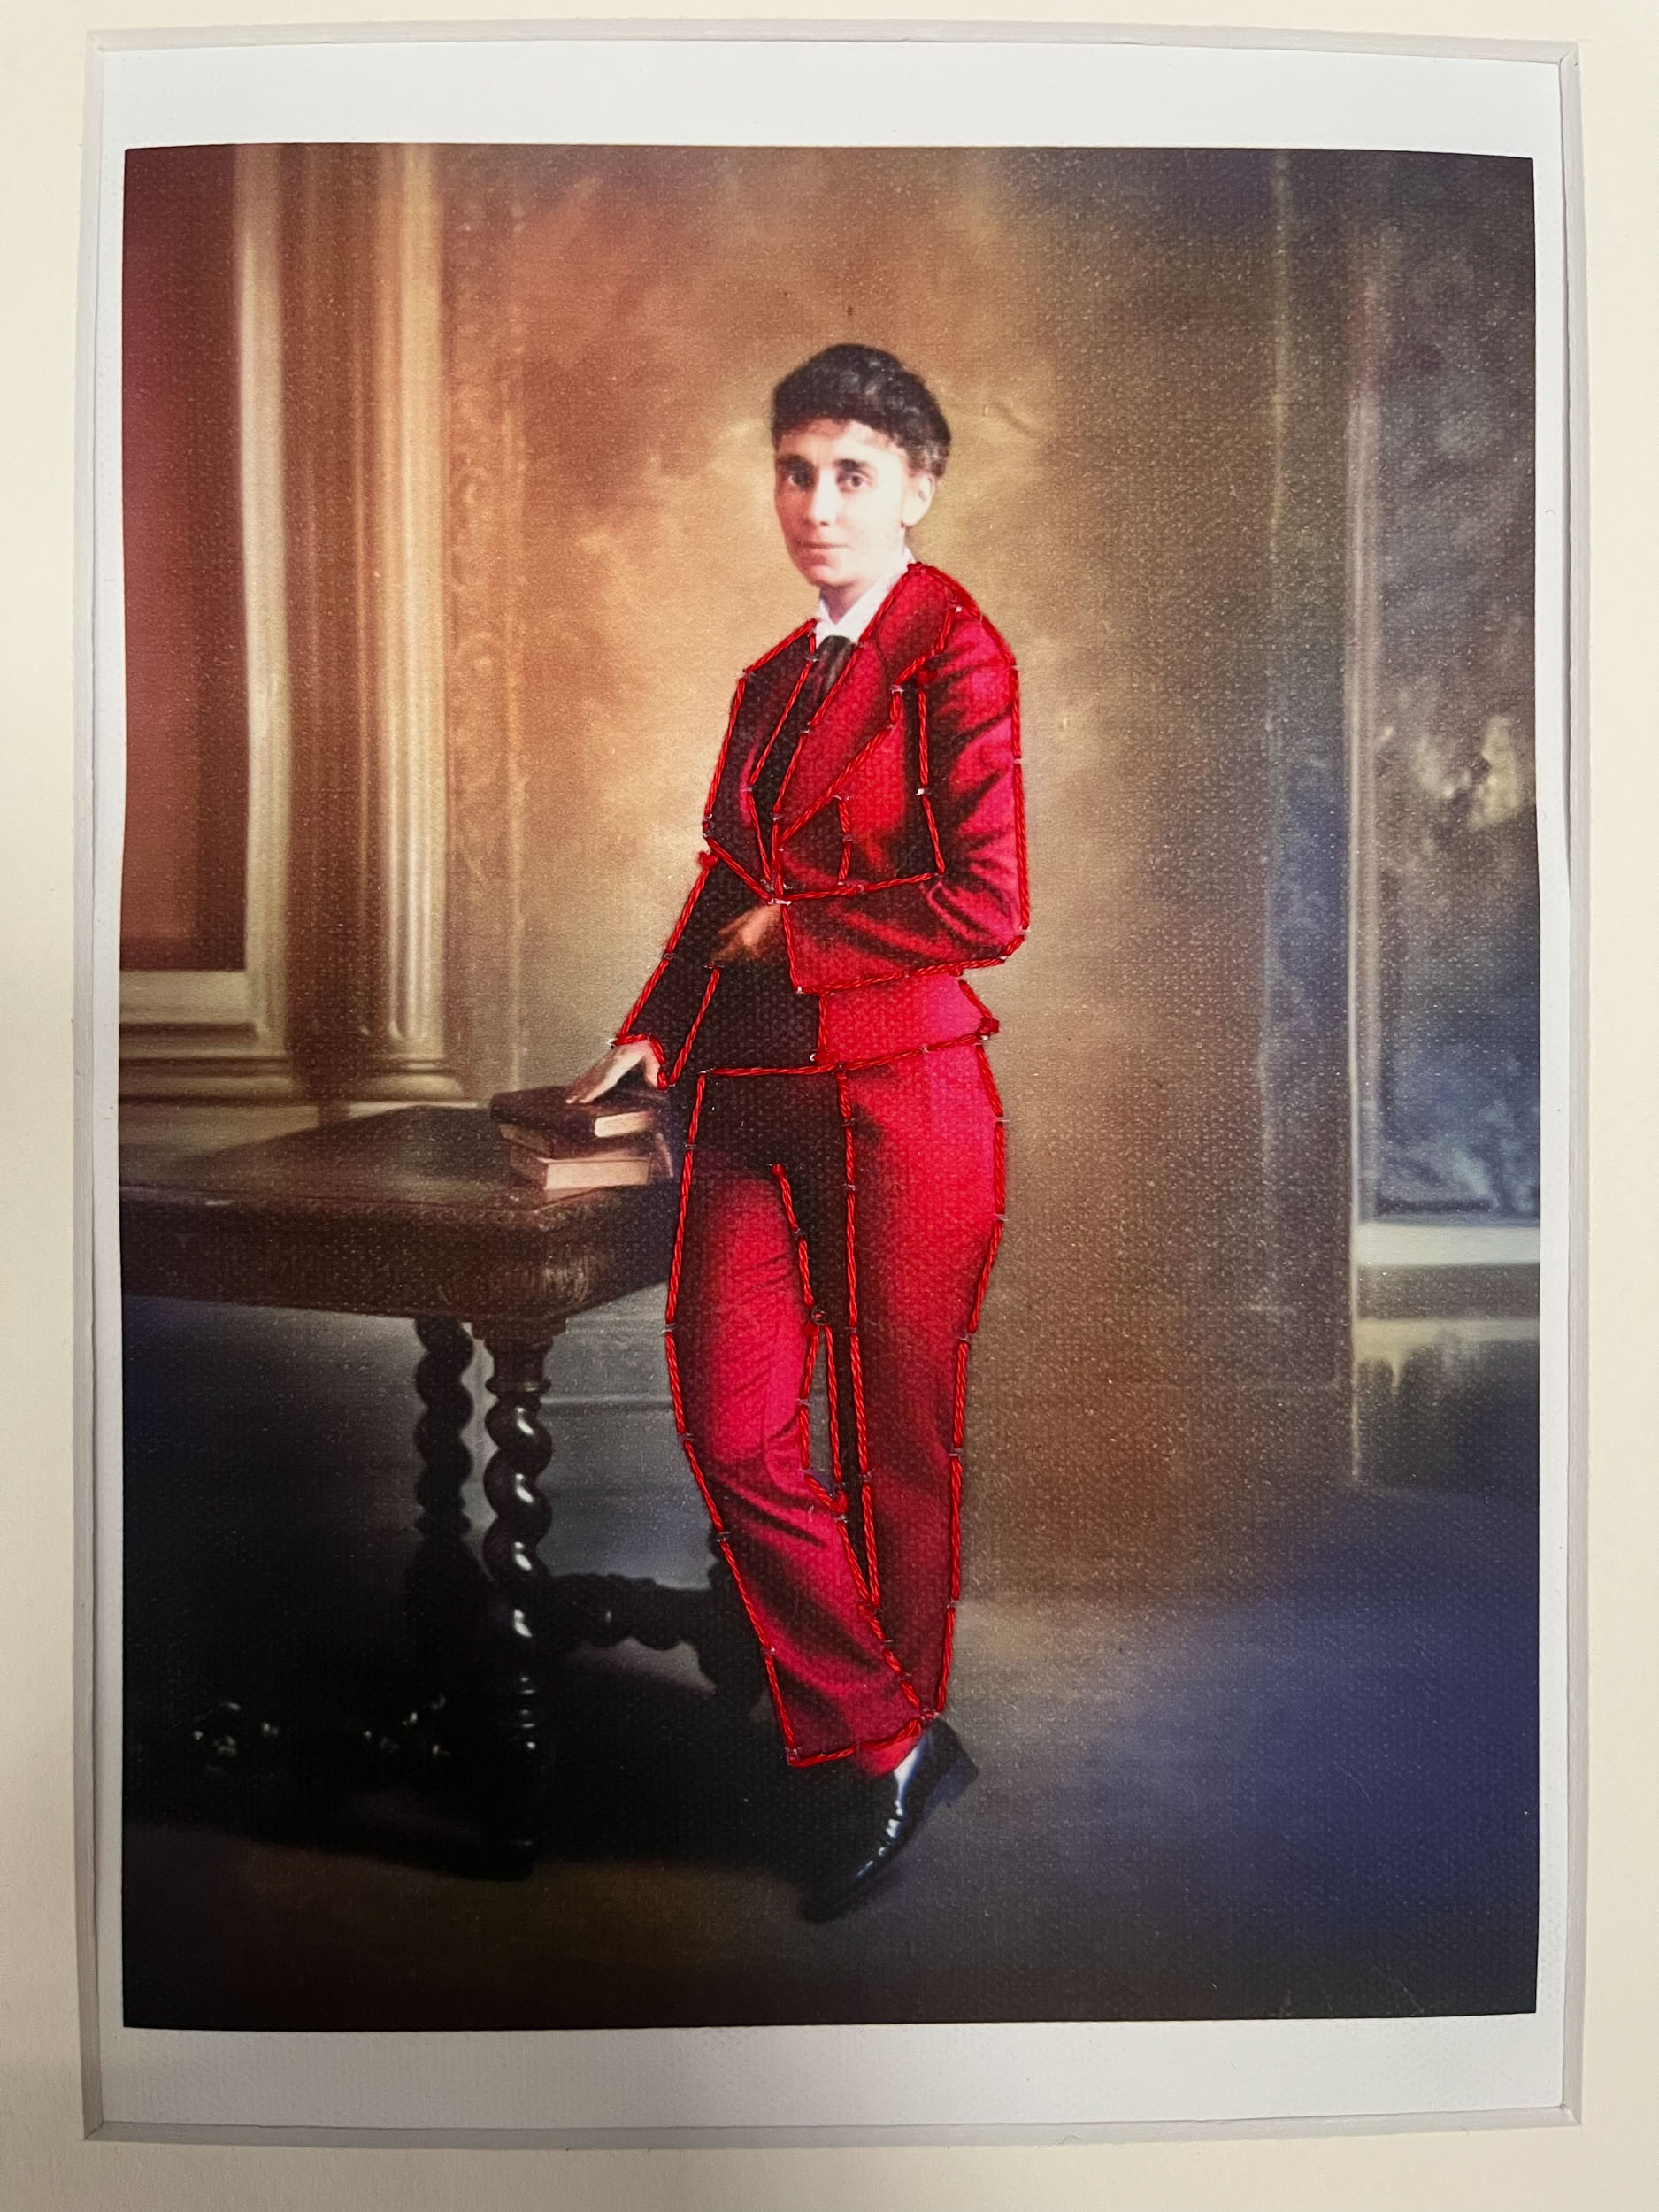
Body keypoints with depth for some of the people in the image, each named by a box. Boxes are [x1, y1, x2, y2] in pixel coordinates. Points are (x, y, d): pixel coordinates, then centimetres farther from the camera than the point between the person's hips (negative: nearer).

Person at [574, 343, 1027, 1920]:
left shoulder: (954, 653, -5)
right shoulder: (773, 679, 18)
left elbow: (988, 907, -15)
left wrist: (793, 935, -5)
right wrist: (658, 1024, 12)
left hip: (901, 1095, -6)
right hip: (752, 1096, 7)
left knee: (893, 1447, 7)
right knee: (731, 1430, 0)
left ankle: (894, 1729, 30)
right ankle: (892, 1744, 16)